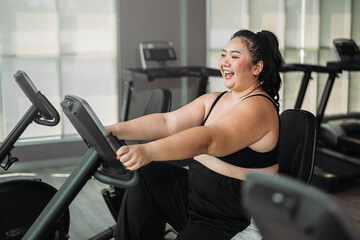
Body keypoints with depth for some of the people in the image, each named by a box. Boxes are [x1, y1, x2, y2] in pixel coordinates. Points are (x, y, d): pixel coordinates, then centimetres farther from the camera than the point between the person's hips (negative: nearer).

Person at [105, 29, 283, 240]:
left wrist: (149, 151, -47)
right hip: (196, 191, 8)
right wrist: (115, 130, -13)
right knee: (146, 174, -8)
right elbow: (167, 122, 0)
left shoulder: (258, 107, -17)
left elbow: (208, 139, -33)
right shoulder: (213, 101, 10)